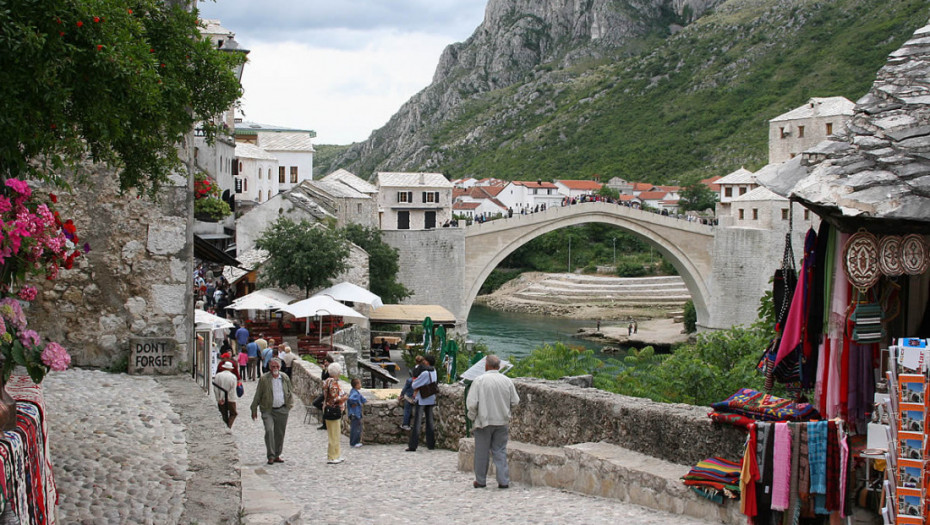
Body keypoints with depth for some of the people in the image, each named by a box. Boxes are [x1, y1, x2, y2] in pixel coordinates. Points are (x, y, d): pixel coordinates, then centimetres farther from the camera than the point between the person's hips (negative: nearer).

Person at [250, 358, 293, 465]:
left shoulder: (285, 378, 7)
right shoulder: (264, 379, -3)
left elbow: (289, 393, 19)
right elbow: (258, 395, 1)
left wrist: (290, 404, 9)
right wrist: (254, 409, 1)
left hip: (282, 410, 4)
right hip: (268, 410, -3)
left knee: (280, 433, 8)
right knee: (269, 430, -17)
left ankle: (277, 455, 19)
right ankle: (271, 456, -13)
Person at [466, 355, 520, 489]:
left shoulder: (479, 380, -11)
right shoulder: (507, 381, -2)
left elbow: (471, 403, -13)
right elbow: (515, 402, 4)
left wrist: (472, 416, 4)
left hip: (484, 421, -3)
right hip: (502, 422, 3)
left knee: (481, 452, 8)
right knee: (500, 451, 10)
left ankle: (480, 481, 16)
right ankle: (503, 481, 6)